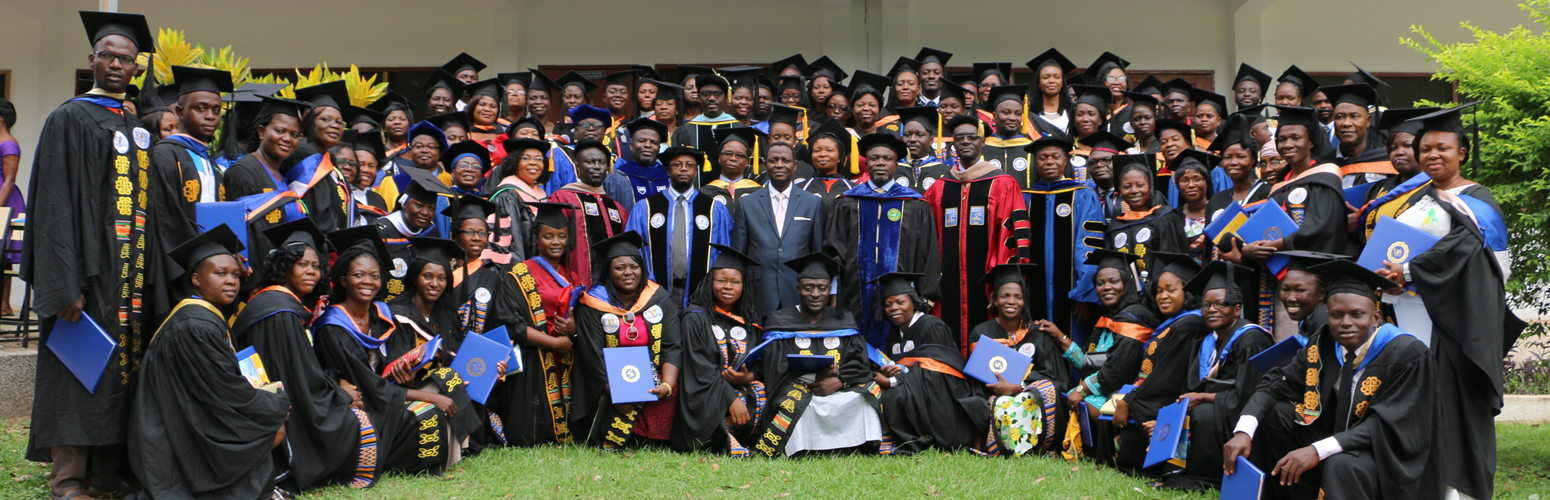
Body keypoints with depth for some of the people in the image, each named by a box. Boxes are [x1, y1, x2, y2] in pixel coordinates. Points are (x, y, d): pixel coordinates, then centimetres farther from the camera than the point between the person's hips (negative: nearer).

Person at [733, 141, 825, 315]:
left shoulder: (814, 203, 7)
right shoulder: (747, 203, 7)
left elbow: (819, 252, 9)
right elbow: (738, 254, 9)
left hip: (799, 295, 0)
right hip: (760, 297, 0)